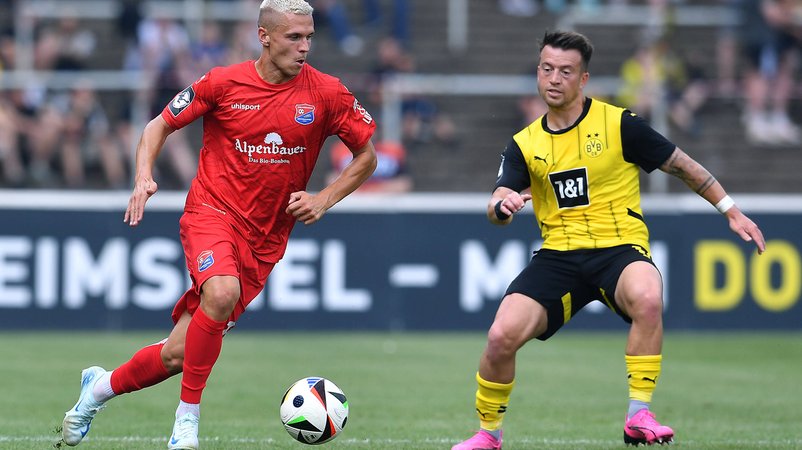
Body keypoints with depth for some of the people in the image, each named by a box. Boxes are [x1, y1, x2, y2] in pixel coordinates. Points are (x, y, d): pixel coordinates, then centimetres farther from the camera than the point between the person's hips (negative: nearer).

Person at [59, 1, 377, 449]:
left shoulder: (326, 93, -3)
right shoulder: (224, 83, -5)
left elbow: (367, 156, 8)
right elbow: (160, 126, 7)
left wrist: (324, 199, -6)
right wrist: (144, 178, -11)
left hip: (265, 238, 2)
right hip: (212, 211, -2)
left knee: (177, 354, -1)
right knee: (222, 292, -36)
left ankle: (101, 386, 29)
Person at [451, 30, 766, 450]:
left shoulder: (619, 124, -2)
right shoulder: (524, 144, 7)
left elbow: (682, 165, 7)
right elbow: (497, 206, -2)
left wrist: (732, 212, 7)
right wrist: (502, 205, -28)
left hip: (619, 249, -3)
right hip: (558, 255, 3)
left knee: (647, 298, -38)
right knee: (501, 336, -18)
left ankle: (639, 416, -25)